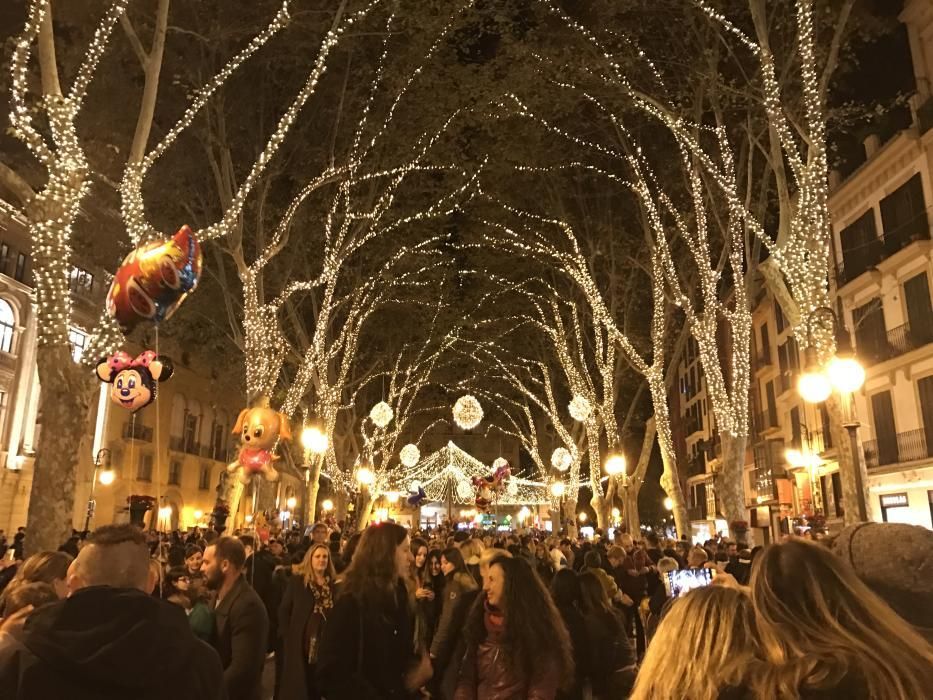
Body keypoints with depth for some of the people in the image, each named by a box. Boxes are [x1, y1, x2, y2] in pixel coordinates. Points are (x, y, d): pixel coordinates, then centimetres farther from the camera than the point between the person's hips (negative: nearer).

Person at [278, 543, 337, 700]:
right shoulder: (297, 580, -2)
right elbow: (284, 610, -3)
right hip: (300, 641, -2)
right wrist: (286, 635, -7)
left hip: (326, 642, 2)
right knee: (296, 685, 7)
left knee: (320, 685, 10)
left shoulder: (334, 584, 4)